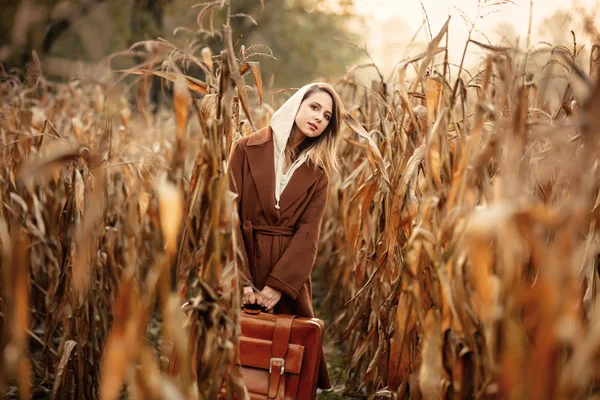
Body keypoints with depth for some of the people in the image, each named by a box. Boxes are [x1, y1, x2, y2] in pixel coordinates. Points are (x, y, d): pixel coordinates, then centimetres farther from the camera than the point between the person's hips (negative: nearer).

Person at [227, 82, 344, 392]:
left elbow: (308, 233, -4)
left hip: (289, 276, 2)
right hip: (242, 265, -1)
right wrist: (240, 280, -18)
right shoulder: (246, 149, -1)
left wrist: (279, 285, -17)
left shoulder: (318, 171, 6)